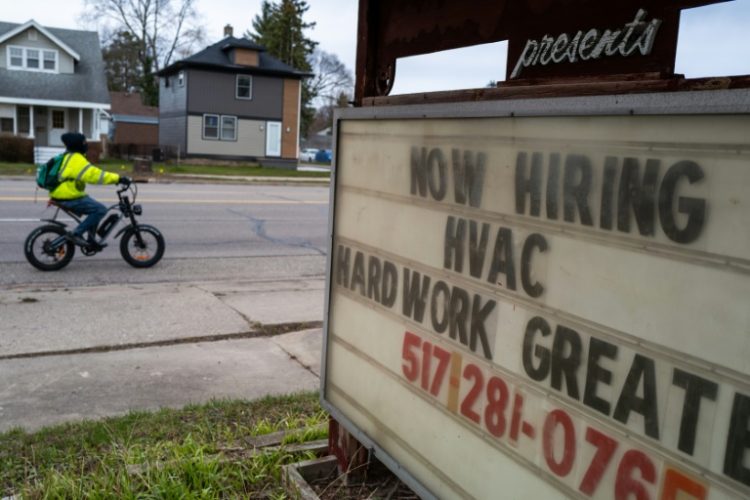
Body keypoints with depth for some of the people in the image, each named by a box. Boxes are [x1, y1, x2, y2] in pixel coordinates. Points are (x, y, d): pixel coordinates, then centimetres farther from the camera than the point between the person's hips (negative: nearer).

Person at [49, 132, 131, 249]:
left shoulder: (69, 157, 16)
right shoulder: (76, 159, -18)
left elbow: (91, 173, 19)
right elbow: (94, 174, -27)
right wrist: (118, 178, -28)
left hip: (64, 195, 11)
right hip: (69, 198, -11)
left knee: (95, 209, 18)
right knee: (100, 209, -15)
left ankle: (91, 240, 20)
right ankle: (76, 234, -12)